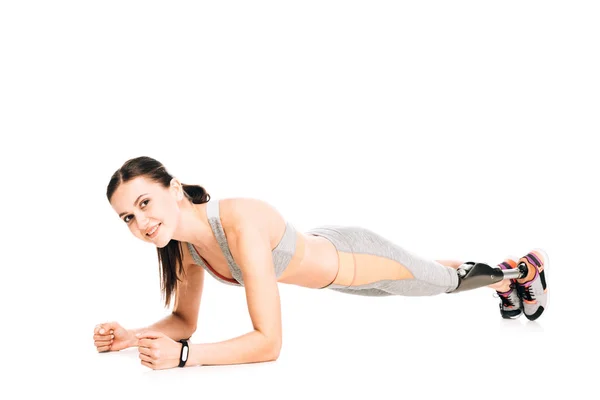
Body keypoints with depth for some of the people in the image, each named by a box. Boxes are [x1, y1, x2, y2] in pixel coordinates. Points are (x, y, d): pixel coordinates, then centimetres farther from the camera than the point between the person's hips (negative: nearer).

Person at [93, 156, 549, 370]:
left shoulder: (241, 226, -45)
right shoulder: (182, 240, -22)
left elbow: (269, 342, -45)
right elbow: (185, 320, -7)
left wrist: (182, 355, -51)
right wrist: (130, 337, -24)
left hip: (357, 259, -7)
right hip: (324, 256, 7)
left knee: (449, 280, 26)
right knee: (441, 282, 35)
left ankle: (524, 268, 58)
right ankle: (509, 290, 66)